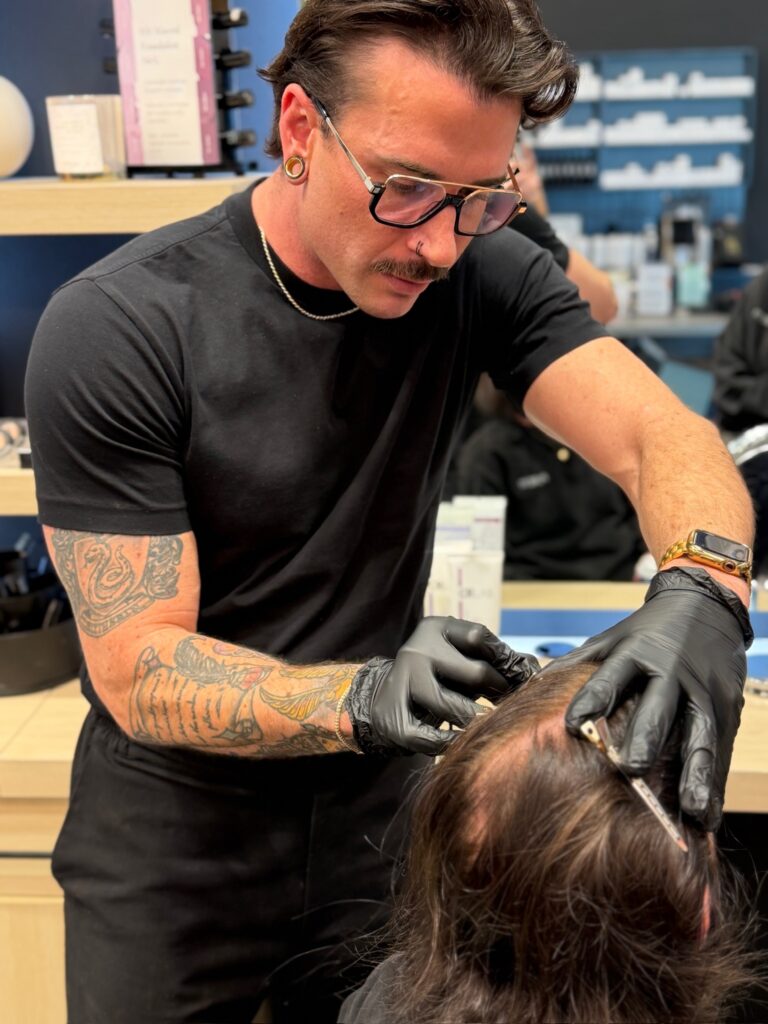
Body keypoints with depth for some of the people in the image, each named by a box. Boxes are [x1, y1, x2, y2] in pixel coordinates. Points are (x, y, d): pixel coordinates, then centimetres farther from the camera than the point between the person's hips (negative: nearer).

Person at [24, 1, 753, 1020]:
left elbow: (662, 435, -19)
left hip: (384, 814, 3)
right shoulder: (114, 327, -21)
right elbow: (137, 669, -22)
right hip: (176, 835, -2)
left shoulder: (485, 277, -10)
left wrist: (701, 590, -41)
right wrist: (364, 697, -38)